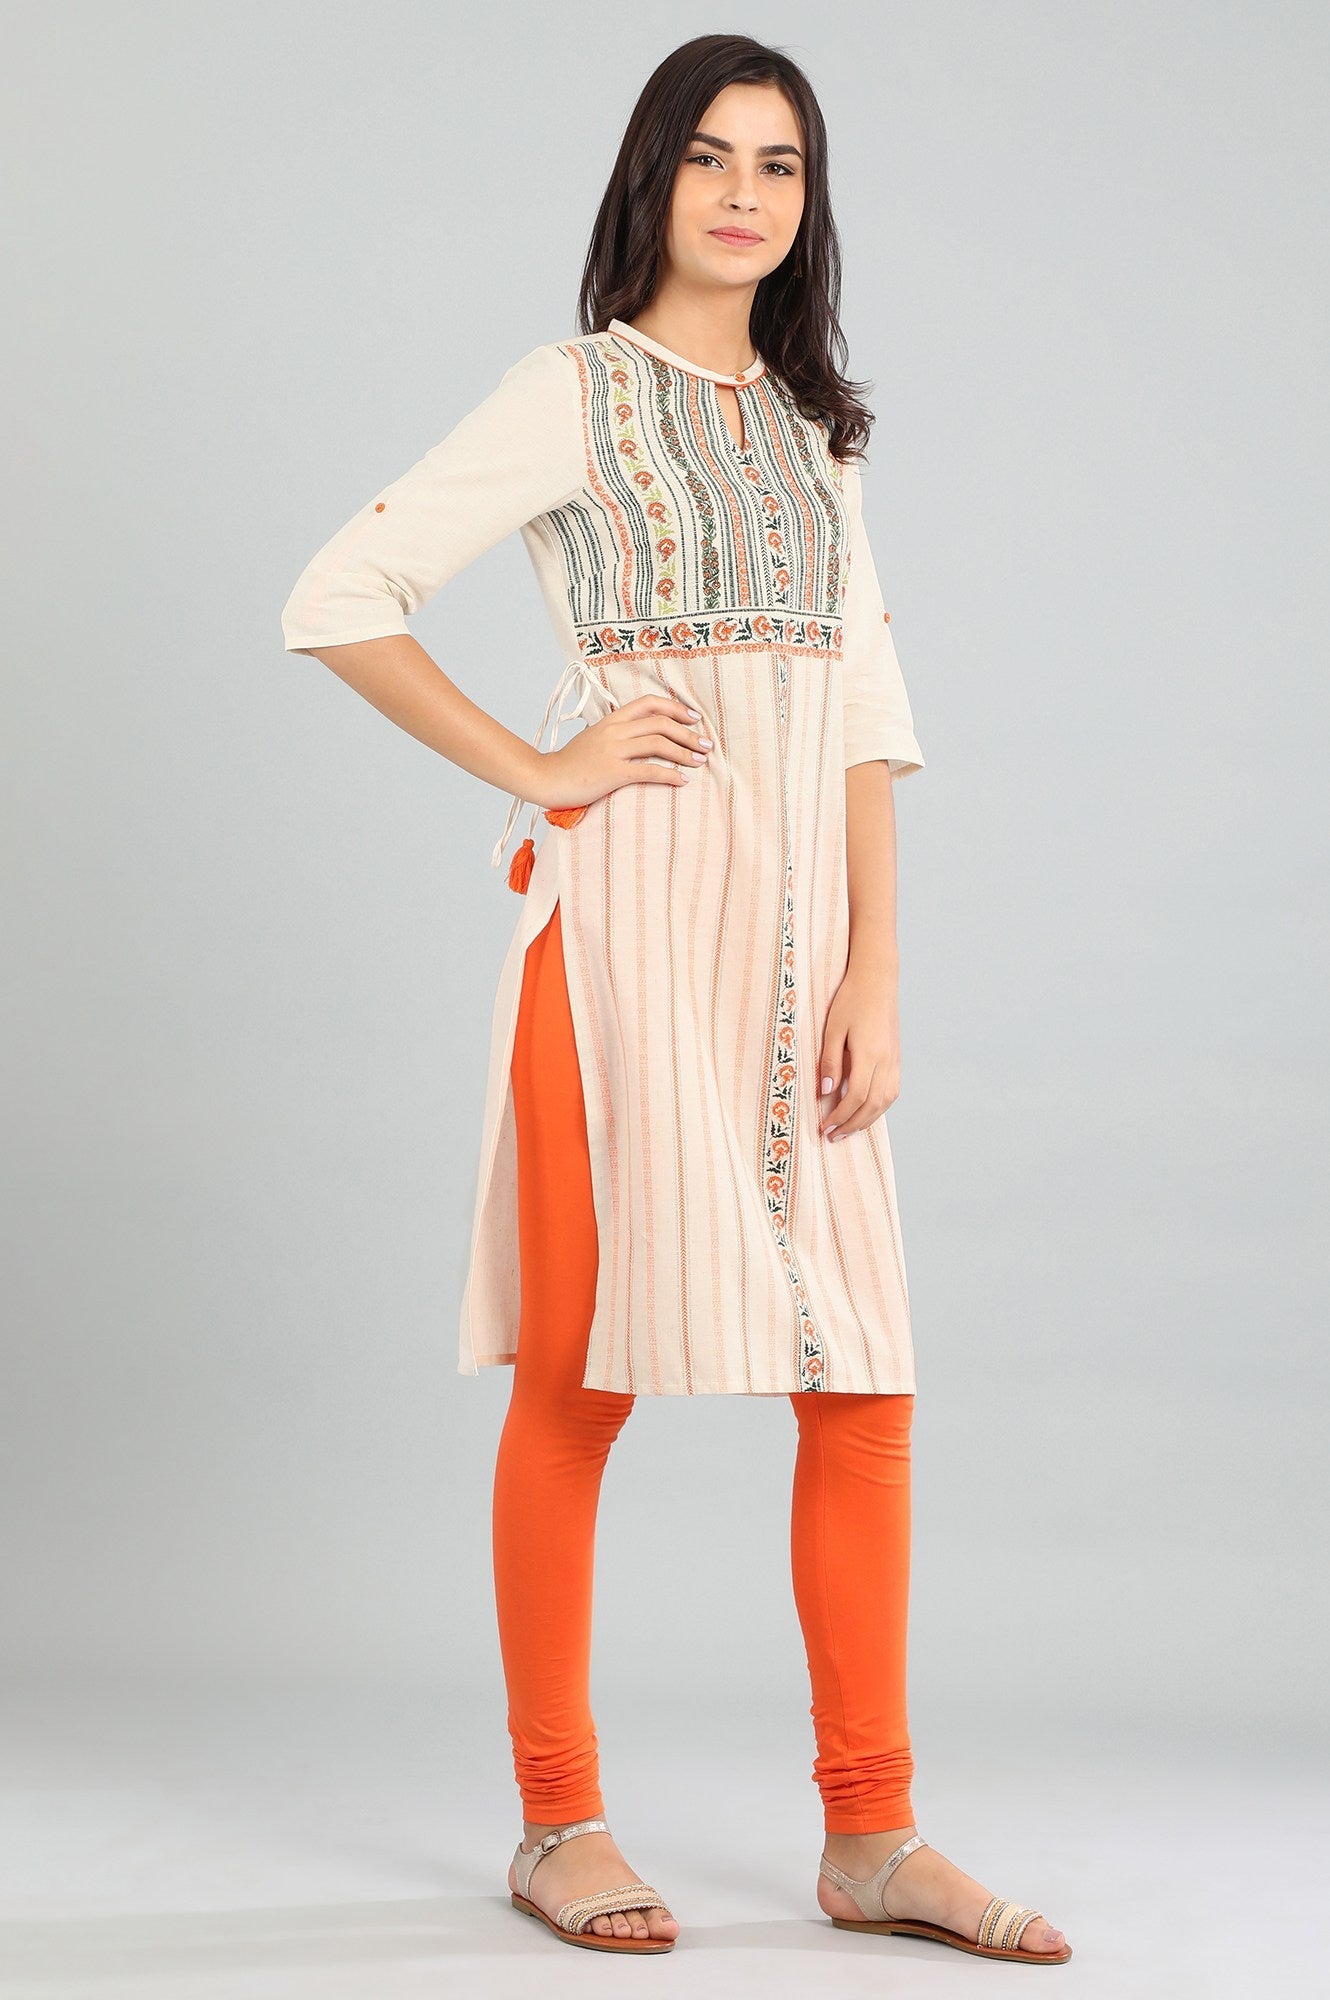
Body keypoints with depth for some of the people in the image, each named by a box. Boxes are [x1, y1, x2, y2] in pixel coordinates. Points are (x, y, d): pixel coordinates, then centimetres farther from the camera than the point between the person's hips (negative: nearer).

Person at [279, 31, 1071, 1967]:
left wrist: (875, 973, 1)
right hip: (632, 913, -5)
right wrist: (538, 768, -7)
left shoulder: (814, 427, 17)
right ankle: (558, 1821, 11)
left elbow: (867, 713, 11)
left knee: (867, 1376, 2)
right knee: (586, 1370, 0)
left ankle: (871, 1835, 9)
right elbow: (339, 599, -6)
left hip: (799, 925, 6)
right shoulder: (579, 394, 0)